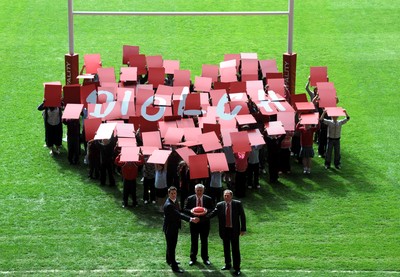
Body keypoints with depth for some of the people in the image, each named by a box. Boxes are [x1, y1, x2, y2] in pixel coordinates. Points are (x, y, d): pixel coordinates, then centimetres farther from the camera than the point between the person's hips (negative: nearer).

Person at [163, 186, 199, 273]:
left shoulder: (174, 201, 2)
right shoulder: (168, 205, -29)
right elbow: (179, 215, -36)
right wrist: (191, 219, -42)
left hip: (174, 227, 10)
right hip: (169, 228, -10)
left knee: (172, 245, 25)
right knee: (171, 246, -1)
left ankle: (169, 260, 43)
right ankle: (174, 266, 4)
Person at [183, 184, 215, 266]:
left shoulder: (208, 199, 0)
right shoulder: (190, 199, 0)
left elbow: (212, 210, -2)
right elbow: (185, 209, -1)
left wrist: (206, 211, -22)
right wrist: (191, 211, -21)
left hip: (205, 223, 0)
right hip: (194, 222, 0)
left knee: (204, 241, 8)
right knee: (194, 241, 8)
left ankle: (205, 258, 18)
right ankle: (193, 258, 18)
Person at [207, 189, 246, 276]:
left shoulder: (237, 204, -7)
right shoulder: (220, 205, -1)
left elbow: (242, 216, -4)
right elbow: (213, 213, -9)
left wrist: (243, 229, -7)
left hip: (234, 230, -3)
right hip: (224, 230, 3)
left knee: (235, 249, -1)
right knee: (226, 249, 15)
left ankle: (237, 268, 5)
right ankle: (228, 265, 31)